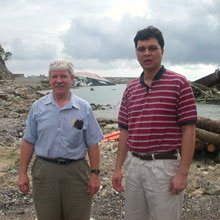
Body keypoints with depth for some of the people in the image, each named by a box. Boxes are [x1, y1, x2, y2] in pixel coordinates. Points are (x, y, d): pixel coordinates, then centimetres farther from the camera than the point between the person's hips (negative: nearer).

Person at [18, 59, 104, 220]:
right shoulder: (38, 107, 4)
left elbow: (92, 144, 1)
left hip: (76, 172, 0)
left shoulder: (84, 108, 1)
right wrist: (22, 173, 2)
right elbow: (28, 142, 5)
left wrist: (95, 173, -3)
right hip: (44, 171, 1)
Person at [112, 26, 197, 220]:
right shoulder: (130, 89, 10)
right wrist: (118, 168, 8)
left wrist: (183, 173, -14)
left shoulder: (179, 84, -6)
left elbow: (189, 131, -9)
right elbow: (125, 131, 12)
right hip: (133, 165, 5)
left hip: (165, 165, -5)